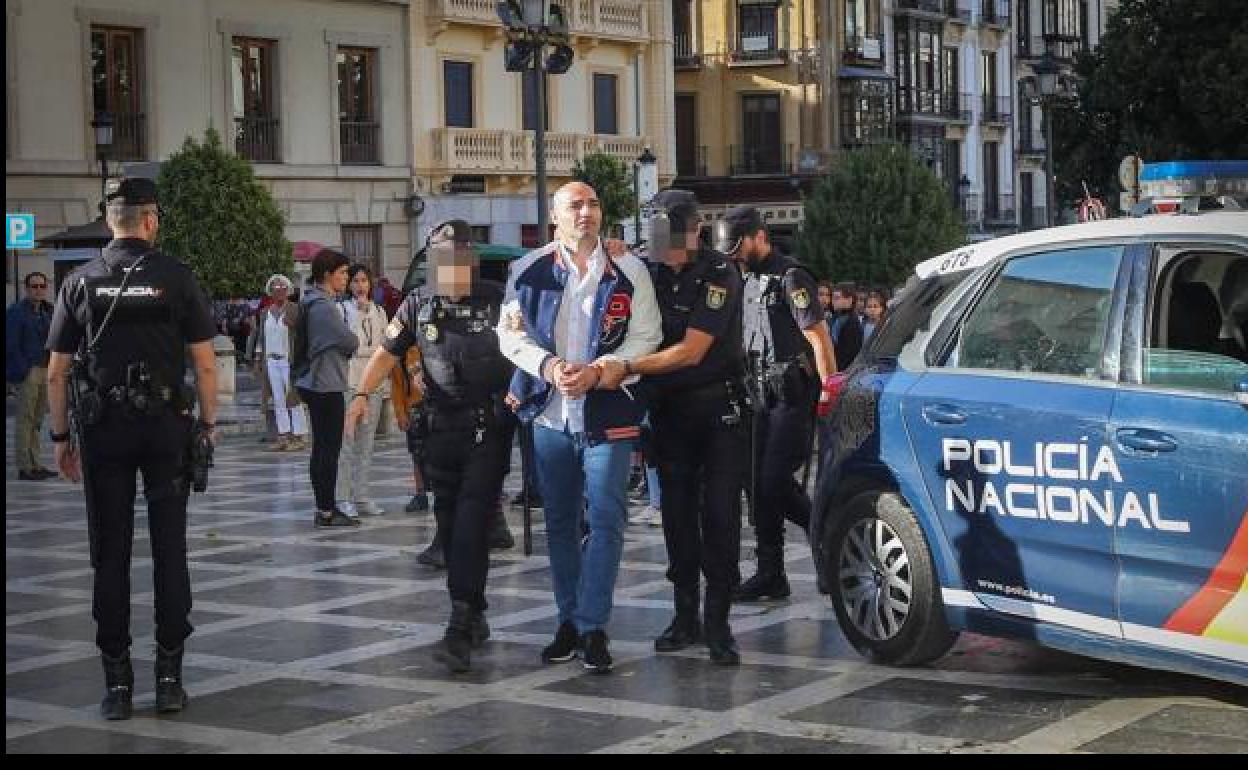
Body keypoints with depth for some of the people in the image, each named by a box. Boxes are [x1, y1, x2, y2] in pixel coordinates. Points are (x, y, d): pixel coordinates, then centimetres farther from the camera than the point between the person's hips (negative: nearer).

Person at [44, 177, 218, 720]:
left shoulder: (81, 283, 1)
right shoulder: (175, 277, -2)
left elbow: (57, 372, 2)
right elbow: (205, 363, -3)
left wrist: (61, 437, 9)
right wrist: (208, 422, 7)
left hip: (102, 430, 1)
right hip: (166, 428, -1)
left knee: (110, 557, 5)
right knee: (170, 551, 5)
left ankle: (117, 682, 6)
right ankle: (170, 677, 6)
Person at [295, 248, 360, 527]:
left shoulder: (311, 303, 15)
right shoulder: (324, 306, -18)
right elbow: (350, 342, -15)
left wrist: (343, 347, 0)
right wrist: (352, 342, 6)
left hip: (314, 383, 11)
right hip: (326, 385, -11)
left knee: (322, 447, 14)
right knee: (328, 448, -7)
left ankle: (325, 507, 20)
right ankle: (326, 510, -5)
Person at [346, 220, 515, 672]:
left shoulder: (497, 301, 0)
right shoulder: (418, 306, 7)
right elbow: (387, 352, 6)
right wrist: (363, 394, -8)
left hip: (488, 427, -4)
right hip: (440, 427, 4)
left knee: (472, 521, -12)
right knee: (450, 522, 8)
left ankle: (461, 629, -17)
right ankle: (472, 615, 21)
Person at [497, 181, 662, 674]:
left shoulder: (628, 270, 1)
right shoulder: (529, 270, 4)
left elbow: (646, 337, -2)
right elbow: (510, 333, 6)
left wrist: (598, 371, -15)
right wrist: (546, 364, -12)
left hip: (607, 414, -2)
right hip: (549, 413, 2)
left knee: (606, 520, -9)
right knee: (560, 523, 11)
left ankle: (593, 628, -4)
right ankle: (569, 620, 21)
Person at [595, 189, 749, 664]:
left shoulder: (719, 274, -14)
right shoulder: (647, 273, 3)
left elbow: (692, 351, -21)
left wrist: (627, 368, -27)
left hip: (720, 408, -5)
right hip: (669, 410, 5)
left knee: (720, 514, -7)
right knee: (678, 514, 7)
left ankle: (718, 624, -4)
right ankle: (686, 616, 17)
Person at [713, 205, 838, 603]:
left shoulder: (790, 277, -9)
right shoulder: (750, 280, 18)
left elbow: (818, 336, -14)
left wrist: (830, 389, -18)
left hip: (793, 396, -9)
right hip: (763, 395, 9)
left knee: (775, 481, -14)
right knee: (760, 484, 5)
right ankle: (771, 574, 10)